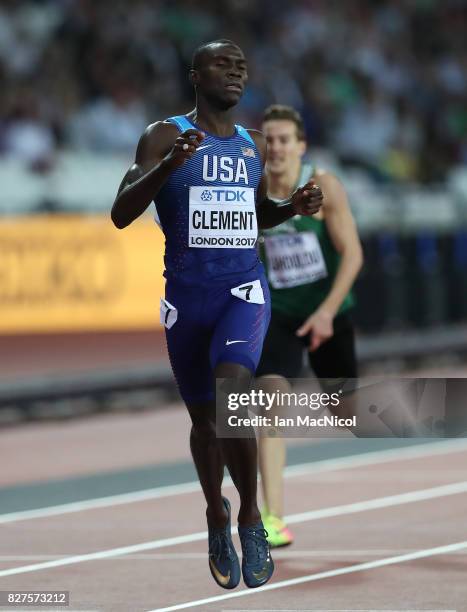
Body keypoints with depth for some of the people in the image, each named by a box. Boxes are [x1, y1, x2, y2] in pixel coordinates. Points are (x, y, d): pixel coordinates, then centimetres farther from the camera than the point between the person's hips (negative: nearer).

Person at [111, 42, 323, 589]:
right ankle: (216, 516, 36)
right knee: (203, 418, 10)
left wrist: (293, 208, 4)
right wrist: (166, 167, -28)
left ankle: (250, 518, -14)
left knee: (230, 390, -25)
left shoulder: (254, 144, 10)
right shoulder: (165, 135, -5)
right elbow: (121, 215, -13)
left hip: (244, 289, 1)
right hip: (187, 294, -1)